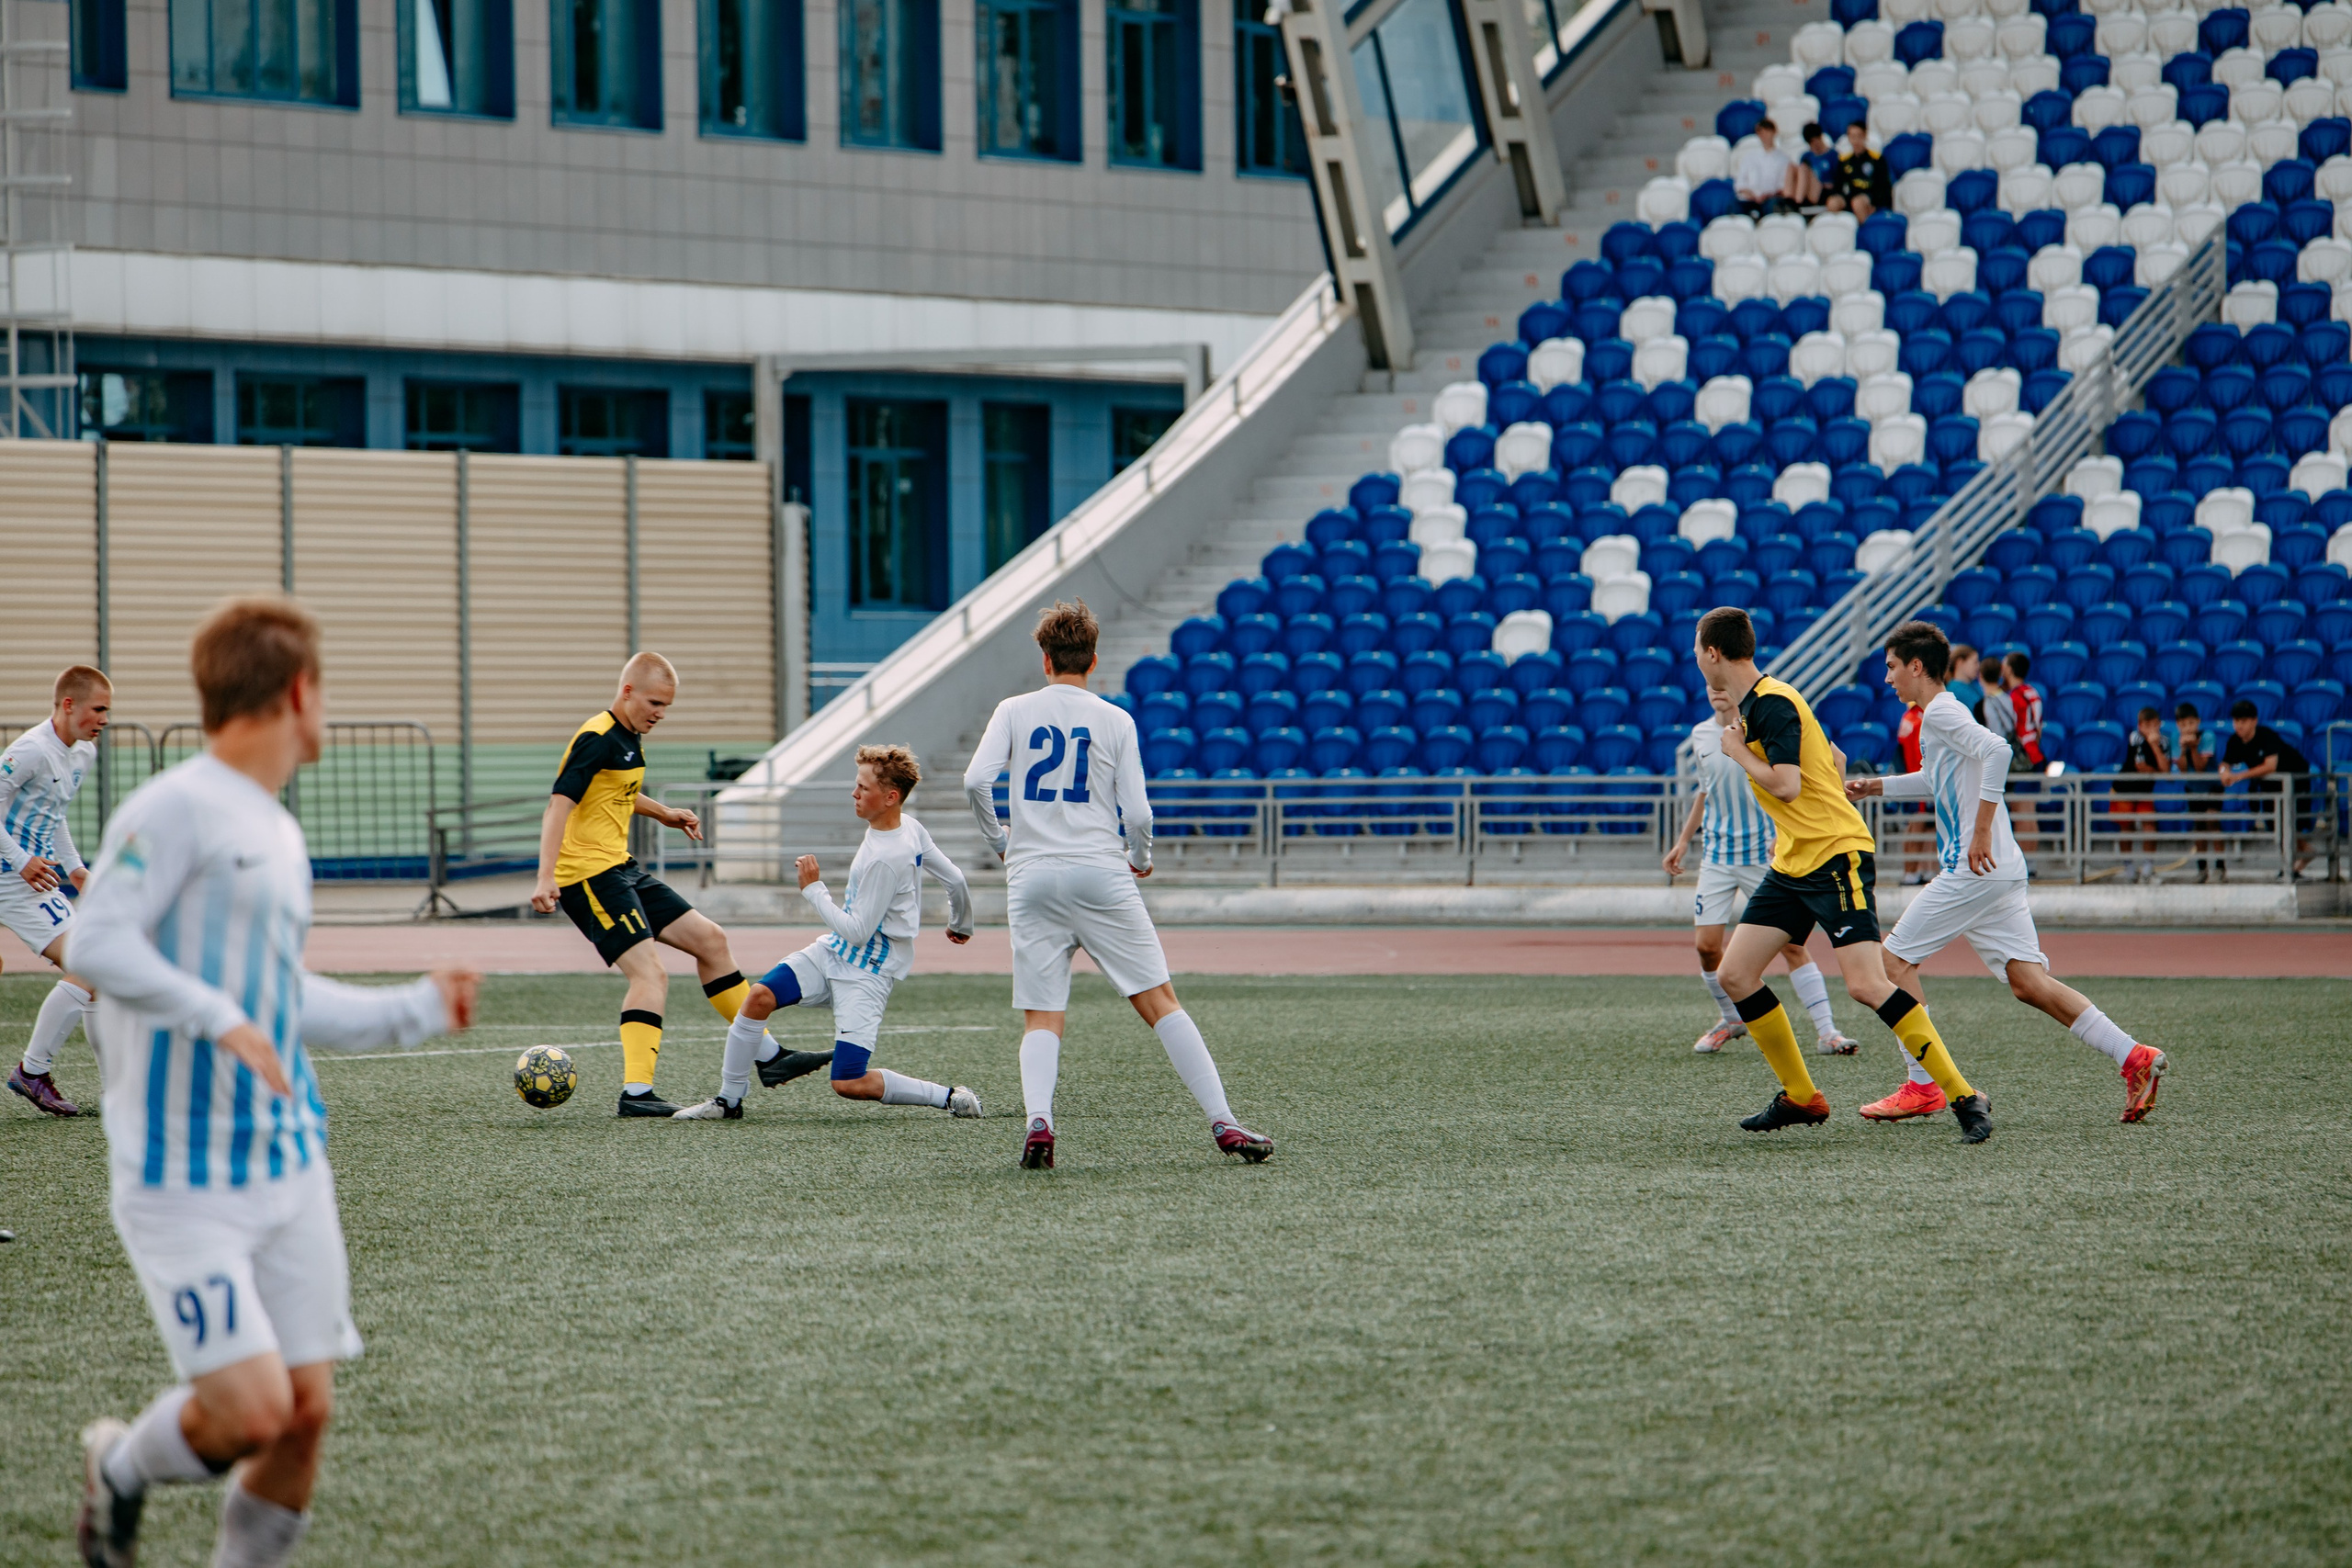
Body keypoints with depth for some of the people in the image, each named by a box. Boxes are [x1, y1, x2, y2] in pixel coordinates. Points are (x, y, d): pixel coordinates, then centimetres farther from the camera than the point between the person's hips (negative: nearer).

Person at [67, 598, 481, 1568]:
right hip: (183, 1186, -8)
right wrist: (218, 1017, -31)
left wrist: (419, 1008, 34)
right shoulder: (177, 809, -10)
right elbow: (96, 943, -22)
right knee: (252, 1410, -13)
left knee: (307, 1413, 3)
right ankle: (121, 1467, 18)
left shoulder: (279, 838, 17)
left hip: (290, 1169, 8)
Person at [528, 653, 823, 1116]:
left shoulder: (628, 739, 14)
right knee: (650, 975, -20)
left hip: (621, 869, 10)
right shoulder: (597, 739, -16)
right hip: (590, 874, -10)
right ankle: (636, 1092, -26)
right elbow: (559, 806, -25)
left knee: (709, 939, 11)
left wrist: (662, 813, 33)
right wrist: (546, 878, -34)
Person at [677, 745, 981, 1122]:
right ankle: (729, 1099, 3)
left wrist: (813, 888, -14)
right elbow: (956, 880, 15)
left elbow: (857, 932, -22)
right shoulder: (910, 827, 2)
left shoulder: (887, 858, -27)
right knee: (760, 996, -9)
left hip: (869, 973, -9)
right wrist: (961, 925, 33)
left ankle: (950, 1098, 1)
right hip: (834, 952, 9)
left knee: (849, 1083, -15)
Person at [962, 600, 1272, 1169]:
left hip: (1031, 876, 1)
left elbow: (975, 781, -5)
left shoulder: (1014, 711, 6)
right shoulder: (1115, 720, 5)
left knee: (1042, 1020, 4)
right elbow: (1137, 812, -1)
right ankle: (1222, 1122, -3)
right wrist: (1140, 860, 19)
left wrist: (998, 840, 12)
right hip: (1101, 875, -1)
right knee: (1159, 1003, 2)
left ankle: (1038, 1118, -22)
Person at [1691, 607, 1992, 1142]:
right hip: (1791, 862, 10)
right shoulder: (1754, 703, 15)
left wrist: (1737, 750, -10)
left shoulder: (1772, 703, -15)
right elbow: (1833, 758, 25)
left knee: (1866, 985, -19)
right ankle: (1801, 1097, 13)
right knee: (1735, 975, 4)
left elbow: (1785, 785, -25)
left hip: (1836, 857, -10)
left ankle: (1964, 1097, -14)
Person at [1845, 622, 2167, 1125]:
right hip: (2001, 872, 9)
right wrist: (1875, 787, 32)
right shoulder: (1938, 715, 20)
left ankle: (1922, 1087, -1)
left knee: (1896, 957, 0)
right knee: (2028, 983, 4)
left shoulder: (1941, 713, -9)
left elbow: (1997, 750, -26)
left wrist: (1982, 830, -26)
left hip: (1974, 871, -9)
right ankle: (2134, 1058, -3)